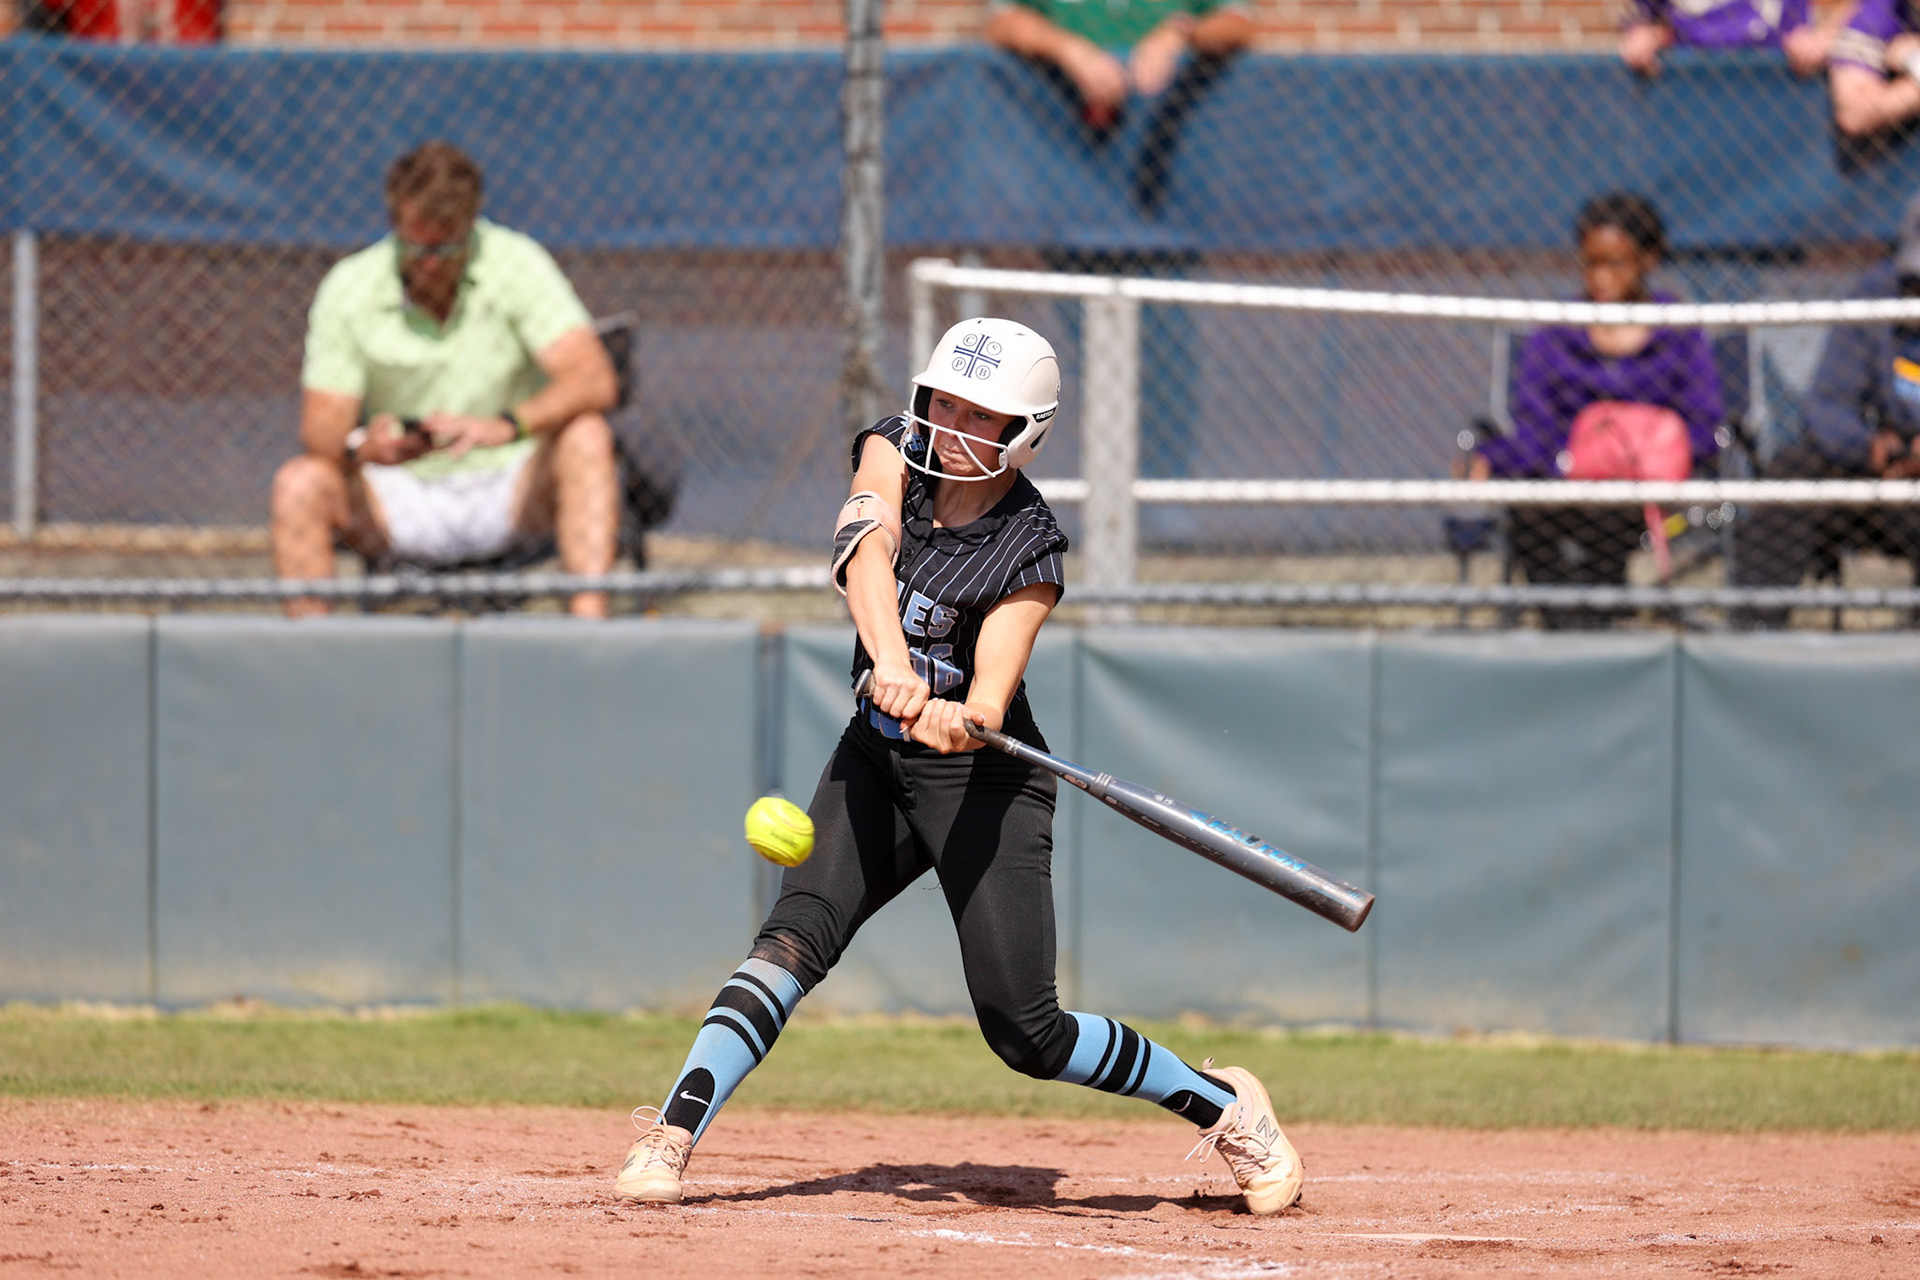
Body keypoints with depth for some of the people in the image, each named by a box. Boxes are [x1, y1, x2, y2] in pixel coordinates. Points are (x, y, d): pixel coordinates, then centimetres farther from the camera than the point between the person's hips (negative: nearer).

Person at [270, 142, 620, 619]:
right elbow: (321, 427, -7)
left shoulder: (516, 265, -10)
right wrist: (361, 447, -32)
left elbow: (593, 381, -21)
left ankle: (589, 620, -40)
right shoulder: (349, 288, -6)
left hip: (512, 490, -1)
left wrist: (506, 426, -40)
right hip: (403, 498, 1)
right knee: (298, 483, -25)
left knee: (586, 437, -30)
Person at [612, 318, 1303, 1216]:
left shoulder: (1028, 549, -17)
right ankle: (671, 1136, -26)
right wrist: (891, 662, -45)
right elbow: (867, 550, -27)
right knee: (796, 936, -19)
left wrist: (962, 721, -53)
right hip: (877, 760, 4)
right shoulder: (895, 451, -6)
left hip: (983, 781, -4)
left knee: (1025, 1033, -7)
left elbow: (993, 694, -28)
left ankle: (1224, 1106, 13)